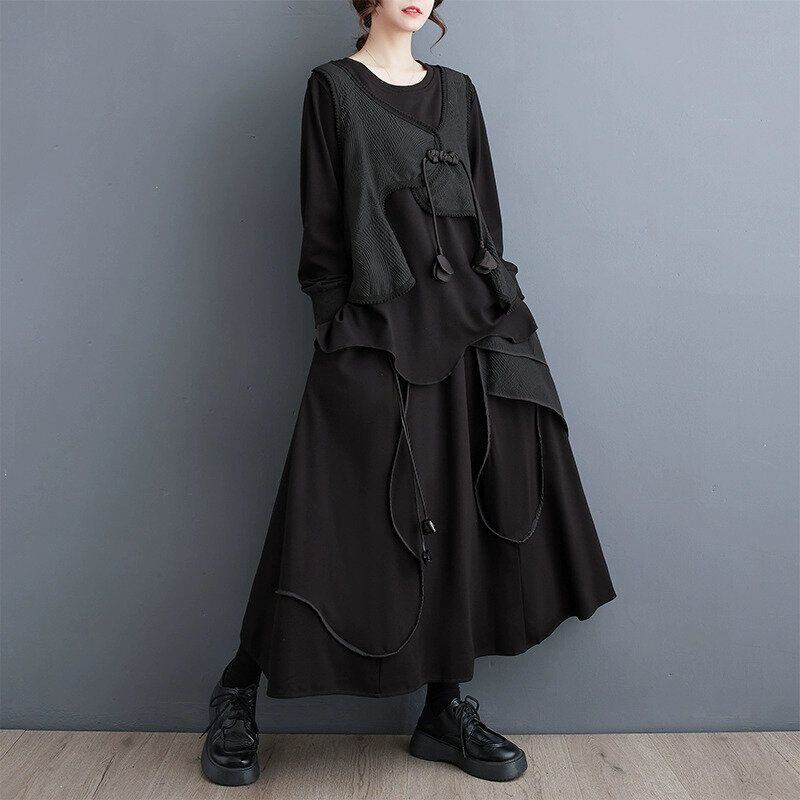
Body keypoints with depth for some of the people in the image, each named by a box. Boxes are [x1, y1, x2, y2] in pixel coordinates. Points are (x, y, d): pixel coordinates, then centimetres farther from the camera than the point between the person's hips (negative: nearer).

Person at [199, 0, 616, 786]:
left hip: (469, 330, 6)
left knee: (464, 514, 5)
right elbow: (321, 229, -2)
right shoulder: (333, 86, 5)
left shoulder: (456, 90, 18)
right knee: (353, 521, -5)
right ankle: (236, 697, 16)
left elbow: (485, 214, 16)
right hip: (377, 336, -5)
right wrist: (340, 334, -9)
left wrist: (502, 311, 8)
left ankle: (447, 708, 20)